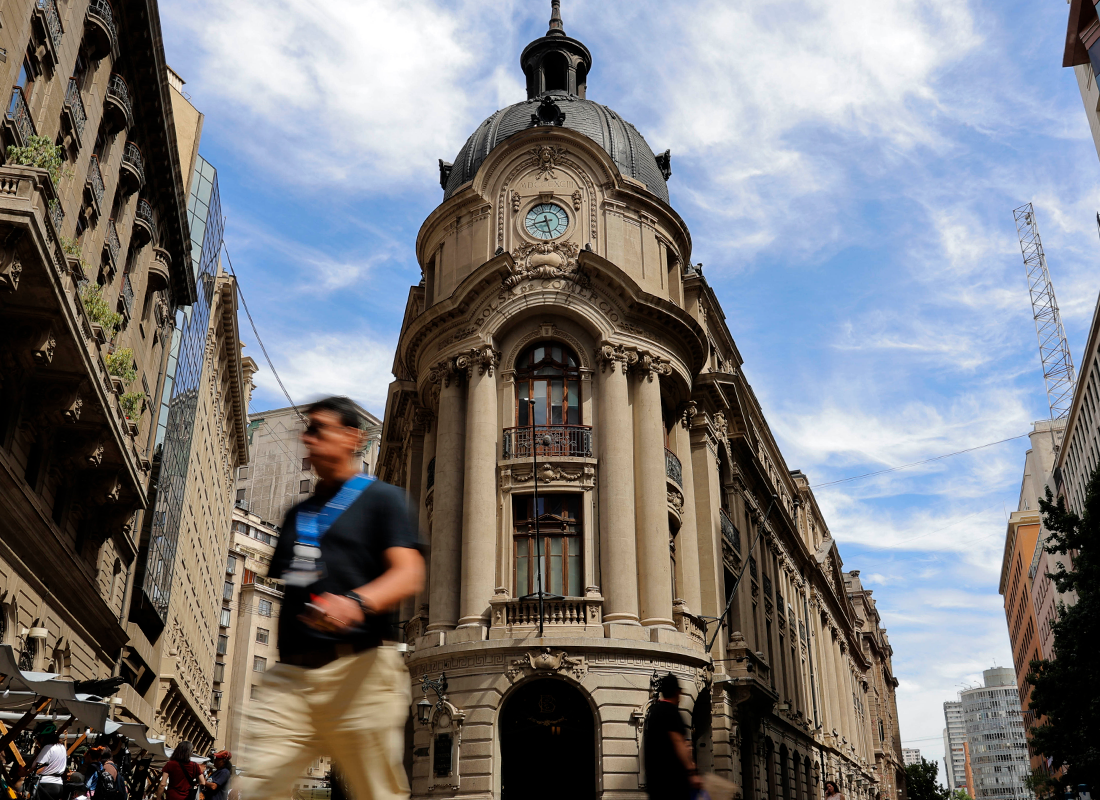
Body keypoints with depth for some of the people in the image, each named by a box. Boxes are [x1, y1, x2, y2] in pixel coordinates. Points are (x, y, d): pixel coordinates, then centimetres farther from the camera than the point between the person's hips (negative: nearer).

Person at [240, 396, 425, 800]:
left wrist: (355, 603, -29)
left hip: (357, 667, -5)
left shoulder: (382, 498, 5)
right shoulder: (298, 513, 24)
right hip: (290, 671, 6)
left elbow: (409, 575, -10)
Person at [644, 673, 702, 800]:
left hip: (655, 775, 9)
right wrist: (692, 772, -28)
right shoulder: (671, 710, -12)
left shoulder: (654, 710, 17)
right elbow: (677, 741, -23)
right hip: (671, 776, -9)